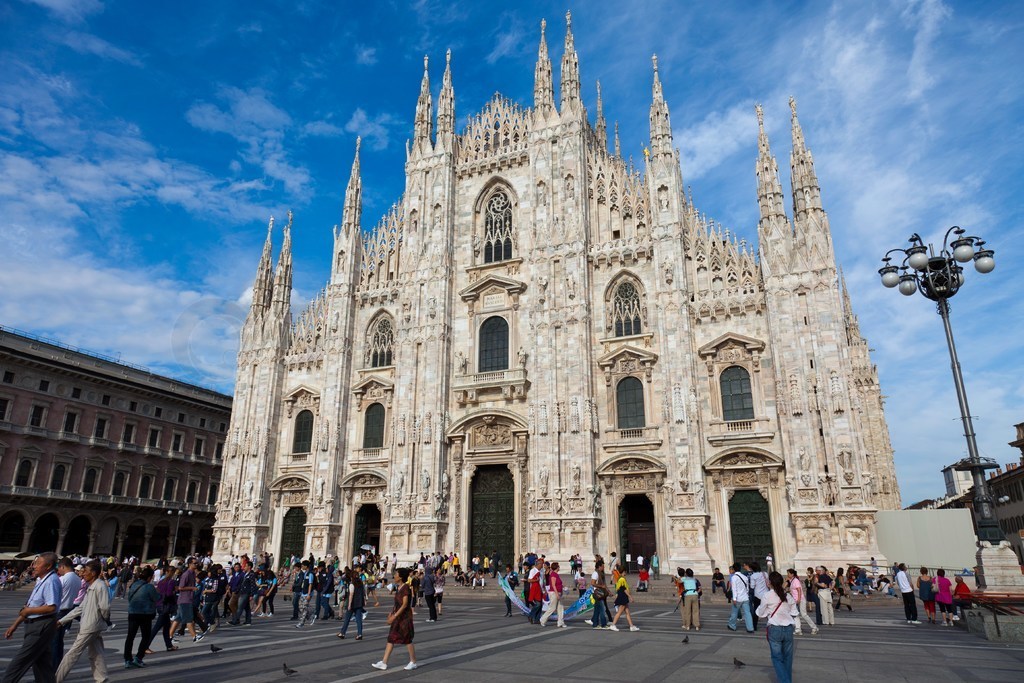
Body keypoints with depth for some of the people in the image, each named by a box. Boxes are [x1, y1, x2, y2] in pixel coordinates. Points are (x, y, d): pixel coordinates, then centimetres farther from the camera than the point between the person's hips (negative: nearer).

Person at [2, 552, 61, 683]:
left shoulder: (51, 581, -19)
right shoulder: (41, 580, 12)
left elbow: (51, 607, -27)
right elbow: (28, 608, 20)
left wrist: (28, 610, -14)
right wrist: (15, 625, 17)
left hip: (42, 627, -10)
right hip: (36, 626, 10)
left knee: (18, 663, -2)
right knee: (42, 664, 13)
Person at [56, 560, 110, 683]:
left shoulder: (100, 586, -17)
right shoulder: (91, 588, 15)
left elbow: (105, 607, -23)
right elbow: (81, 608, 18)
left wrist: (105, 618, -6)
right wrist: (62, 620, 15)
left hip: (90, 627, -9)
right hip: (92, 627, 9)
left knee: (73, 654, 2)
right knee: (96, 655, 12)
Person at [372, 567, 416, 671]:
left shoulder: (406, 588, -18)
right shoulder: (398, 588, 9)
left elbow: (405, 604, -23)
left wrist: (394, 616, -25)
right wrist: (391, 613, 11)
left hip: (405, 617, -9)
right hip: (397, 617, 9)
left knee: (407, 640, 3)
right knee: (391, 639, 8)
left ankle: (413, 662, 17)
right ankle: (383, 663, 11)